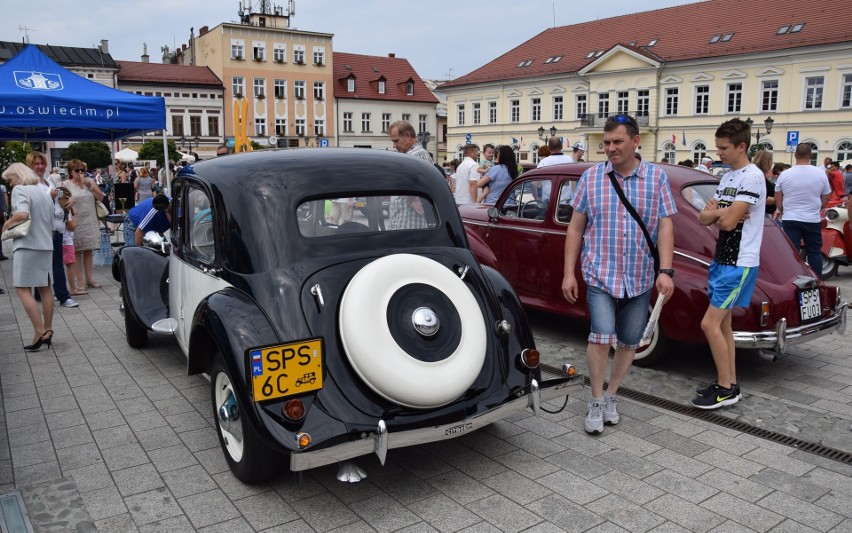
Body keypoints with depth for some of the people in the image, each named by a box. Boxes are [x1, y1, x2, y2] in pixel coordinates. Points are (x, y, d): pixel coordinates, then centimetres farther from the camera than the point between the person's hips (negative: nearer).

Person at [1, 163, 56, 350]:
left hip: (27, 245, -8)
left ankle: (40, 332, -11)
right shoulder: (45, 193, 16)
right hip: (46, 245, 8)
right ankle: (47, 330, 17)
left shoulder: (19, 190, -7)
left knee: (22, 289, -4)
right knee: (45, 288, 11)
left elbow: (22, 214, -23)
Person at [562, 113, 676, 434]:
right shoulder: (591, 177, 1)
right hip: (600, 275, -1)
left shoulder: (657, 177, 2)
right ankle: (596, 401, 5)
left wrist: (666, 271, -11)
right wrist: (569, 273, -1)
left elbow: (665, 227, 0)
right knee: (602, 337, -15)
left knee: (629, 343, 10)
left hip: (640, 279, 2)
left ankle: (610, 396, 30)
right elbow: (575, 228, 3)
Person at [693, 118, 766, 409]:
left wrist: (716, 211, -2)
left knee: (710, 324, -9)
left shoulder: (752, 177, -15)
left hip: (739, 264, -9)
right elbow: (703, 218, 7)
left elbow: (728, 222, -22)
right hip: (722, 260, 9)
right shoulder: (727, 177, 12)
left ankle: (726, 389, 3)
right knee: (722, 323, 12)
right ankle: (729, 384, 22)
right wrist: (719, 212, -13)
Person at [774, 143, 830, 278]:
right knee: (815, 252, 11)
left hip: (790, 219, 0)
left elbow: (778, 200, 6)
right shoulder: (821, 174, -3)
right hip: (812, 220, 0)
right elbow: (825, 200, 7)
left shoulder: (784, 174, -4)